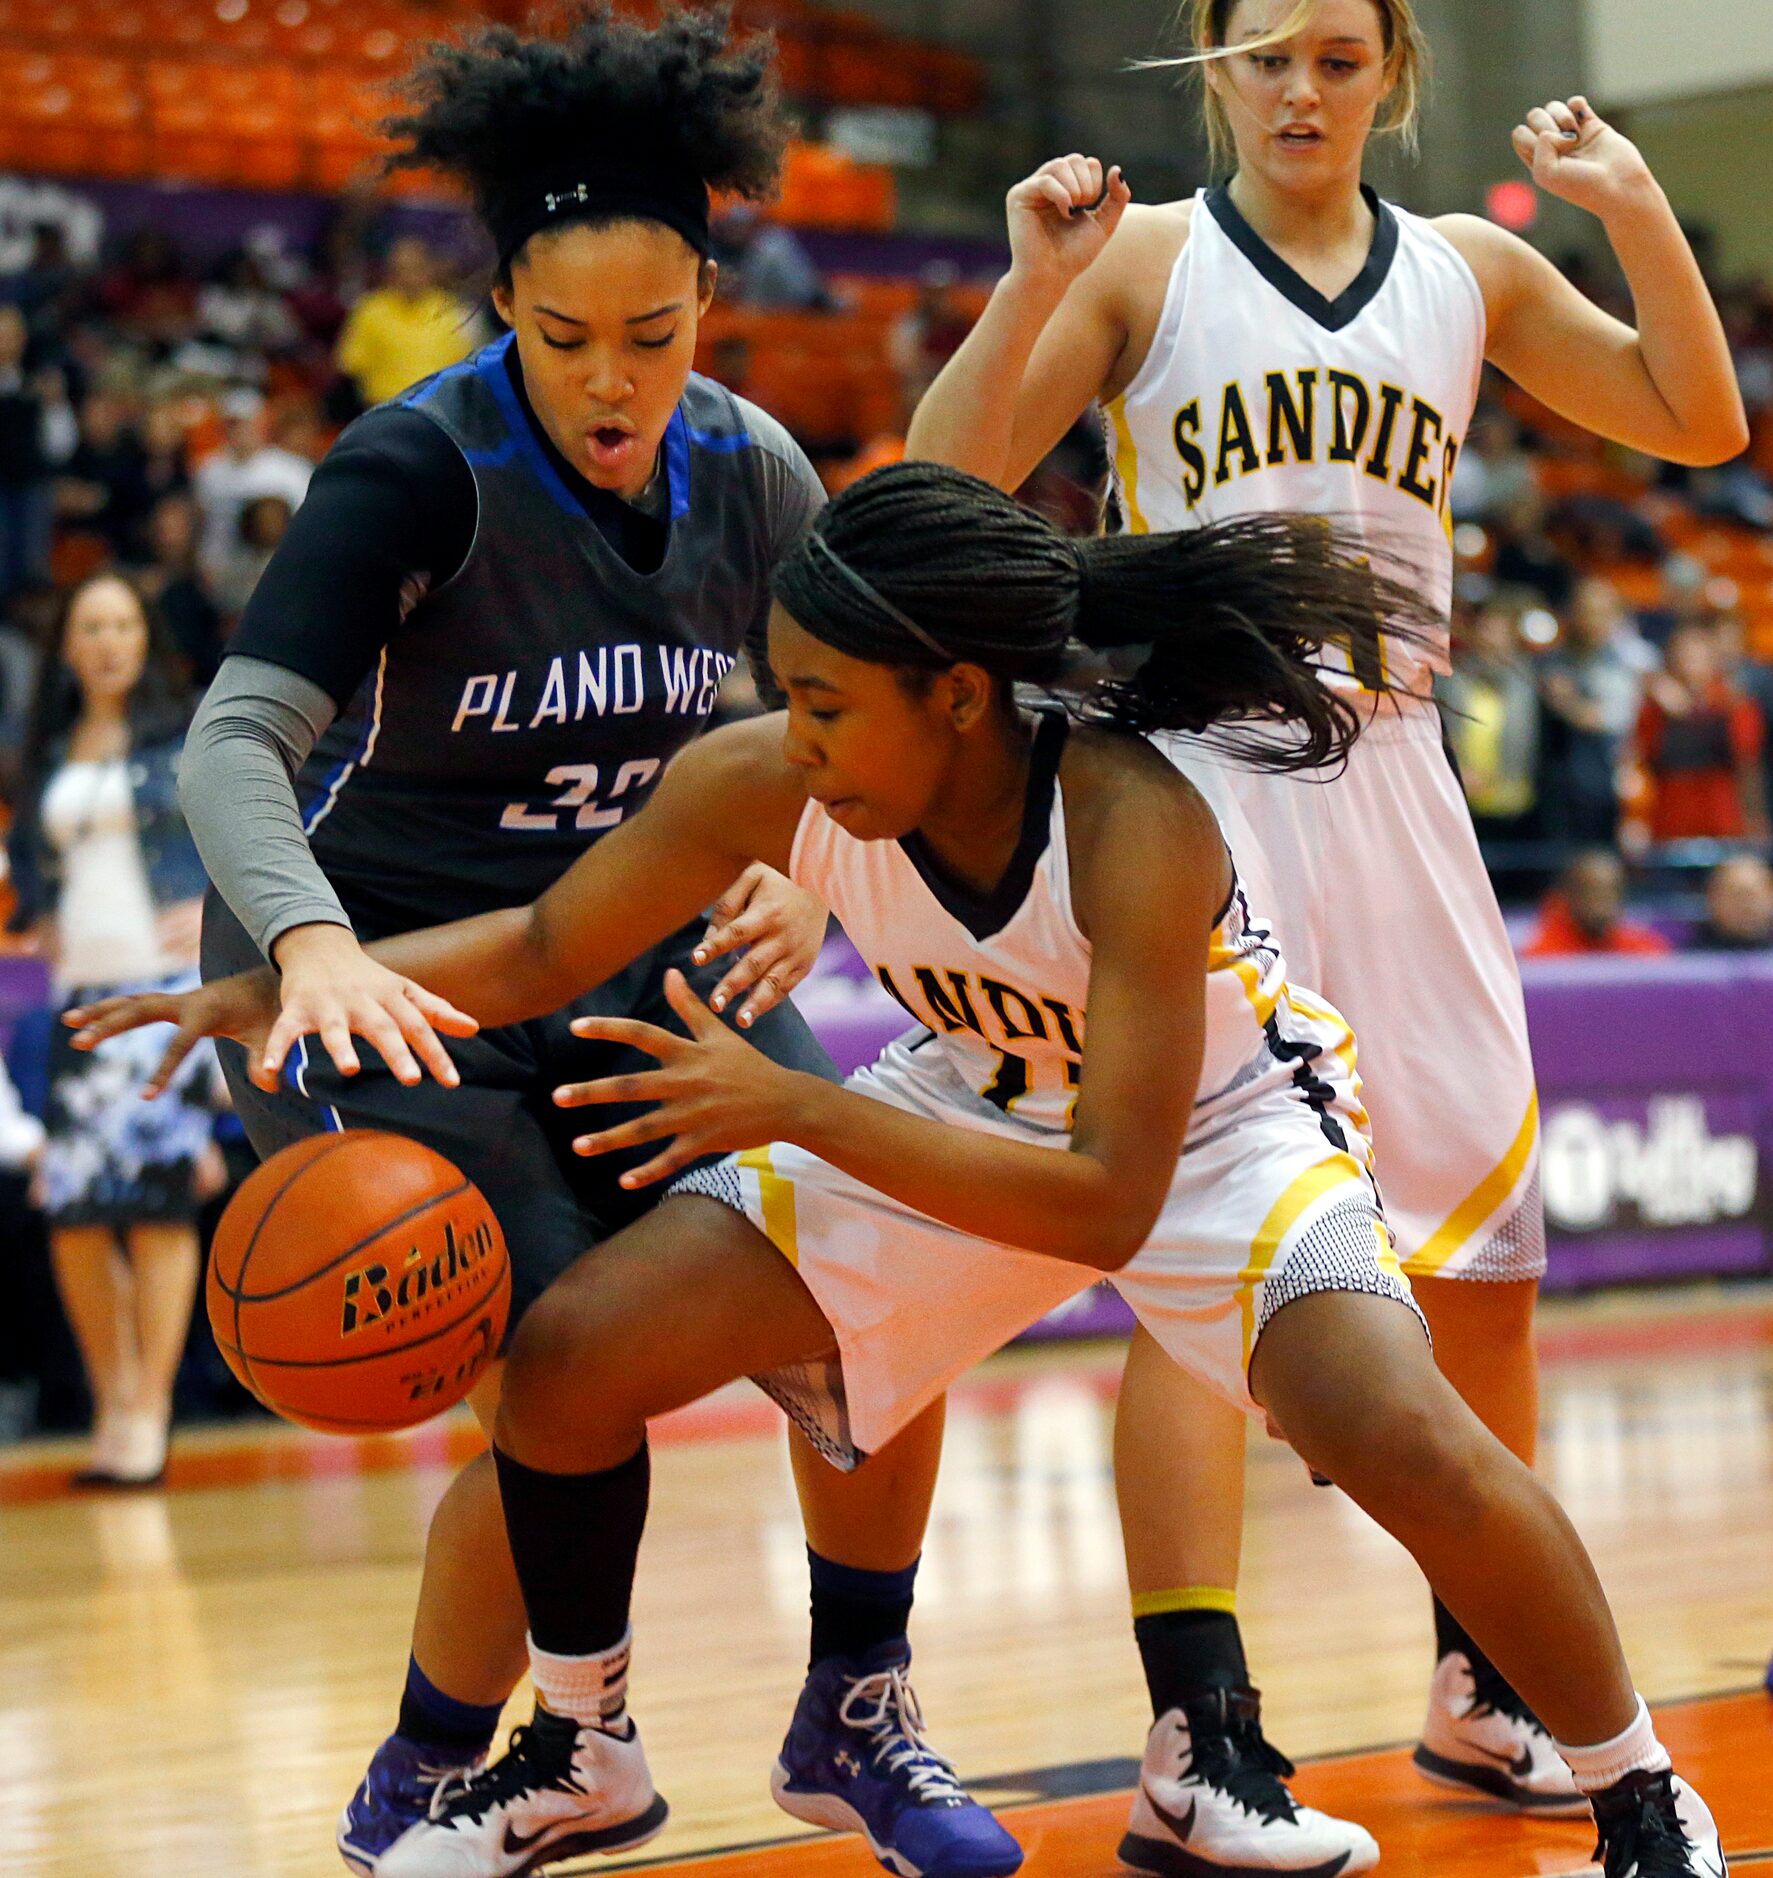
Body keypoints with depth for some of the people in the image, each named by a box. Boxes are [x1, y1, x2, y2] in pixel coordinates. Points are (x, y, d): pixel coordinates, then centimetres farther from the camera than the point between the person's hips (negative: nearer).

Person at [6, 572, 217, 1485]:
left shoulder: (189, 736, 1)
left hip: (169, 983, -5)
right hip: (82, 990, 5)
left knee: (156, 1197, -11)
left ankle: (149, 1414, -8)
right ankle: (113, 1404, 12)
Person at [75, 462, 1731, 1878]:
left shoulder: (1135, 823, -38)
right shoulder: (760, 783, -24)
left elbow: (1110, 1201, -38)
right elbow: (542, 948, -8)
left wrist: (791, 1106, -42)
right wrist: (299, 985, -24)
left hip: (1210, 1128, -5)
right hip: (971, 1110, 5)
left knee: (1404, 1438, -31)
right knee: (571, 1353, -5)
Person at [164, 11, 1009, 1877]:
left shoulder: (746, 473, -5)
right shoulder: (418, 469, -21)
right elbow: (235, 738, -28)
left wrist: (809, 880, -17)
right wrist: (313, 946, -48)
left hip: (630, 954, 6)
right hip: (390, 984, -5)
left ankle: (856, 1714, 15)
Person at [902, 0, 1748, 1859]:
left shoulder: (1468, 272, 11)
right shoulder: (1143, 259, 1)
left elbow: (1698, 424, 8)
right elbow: (946, 483, -5)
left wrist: (1636, 211, -3)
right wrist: (1030, 289, -19)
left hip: (1389, 782, 5)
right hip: (1195, 776, -4)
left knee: (1488, 1249, 8)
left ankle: (1480, 1693, 25)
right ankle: (1198, 1746, -13)